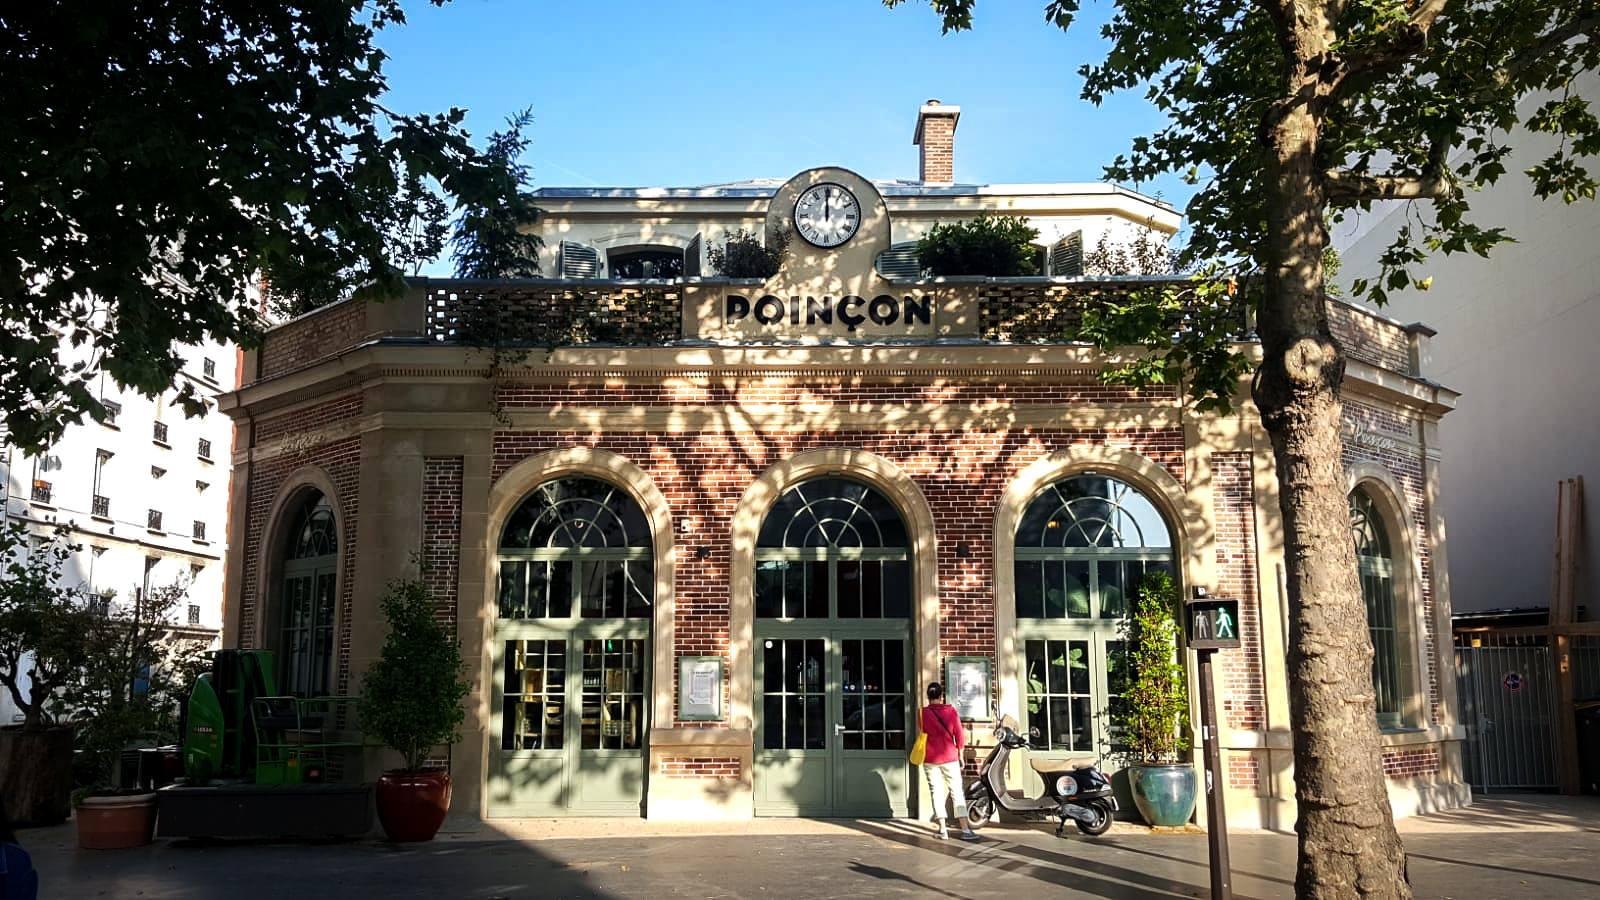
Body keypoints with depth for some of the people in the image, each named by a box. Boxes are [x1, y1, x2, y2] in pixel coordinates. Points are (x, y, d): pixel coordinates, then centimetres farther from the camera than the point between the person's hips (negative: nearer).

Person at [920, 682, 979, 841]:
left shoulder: (923, 713, -2)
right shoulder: (951, 711, -4)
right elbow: (959, 735, -2)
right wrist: (960, 755, 10)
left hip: (930, 759, 1)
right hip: (949, 757, -1)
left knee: (936, 792, 7)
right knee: (956, 792, 2)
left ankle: (942, 829, 4)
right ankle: (965, 829, -4)